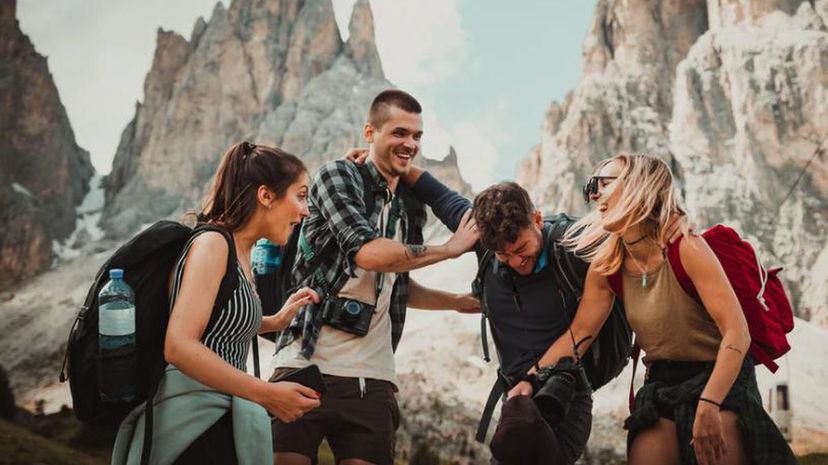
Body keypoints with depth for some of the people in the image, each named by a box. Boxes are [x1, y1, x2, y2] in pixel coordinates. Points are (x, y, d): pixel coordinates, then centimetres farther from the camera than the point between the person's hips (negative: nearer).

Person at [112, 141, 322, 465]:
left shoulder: (240, 253, 12)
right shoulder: (213, 243, -14)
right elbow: (179, 346, -24)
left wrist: (276, 321, 17)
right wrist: (268, 395, -23)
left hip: (215, 420, 9)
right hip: (193, 423, -9)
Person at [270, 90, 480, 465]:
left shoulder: (411, 208, 16)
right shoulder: (337, 176, -3)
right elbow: (368, 252, -19)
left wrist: (460, 301, 21)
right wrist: (451, 248, -8)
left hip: (372, 378, 5)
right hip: (306, 364, -5)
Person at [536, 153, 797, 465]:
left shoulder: (686, 248, -20)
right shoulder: (606, 266, -2)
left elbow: (737, 333, -25)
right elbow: (579, 333, 2)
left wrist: (709, 405, -33)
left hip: (721, 380, -5)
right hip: (661, 385, 5)